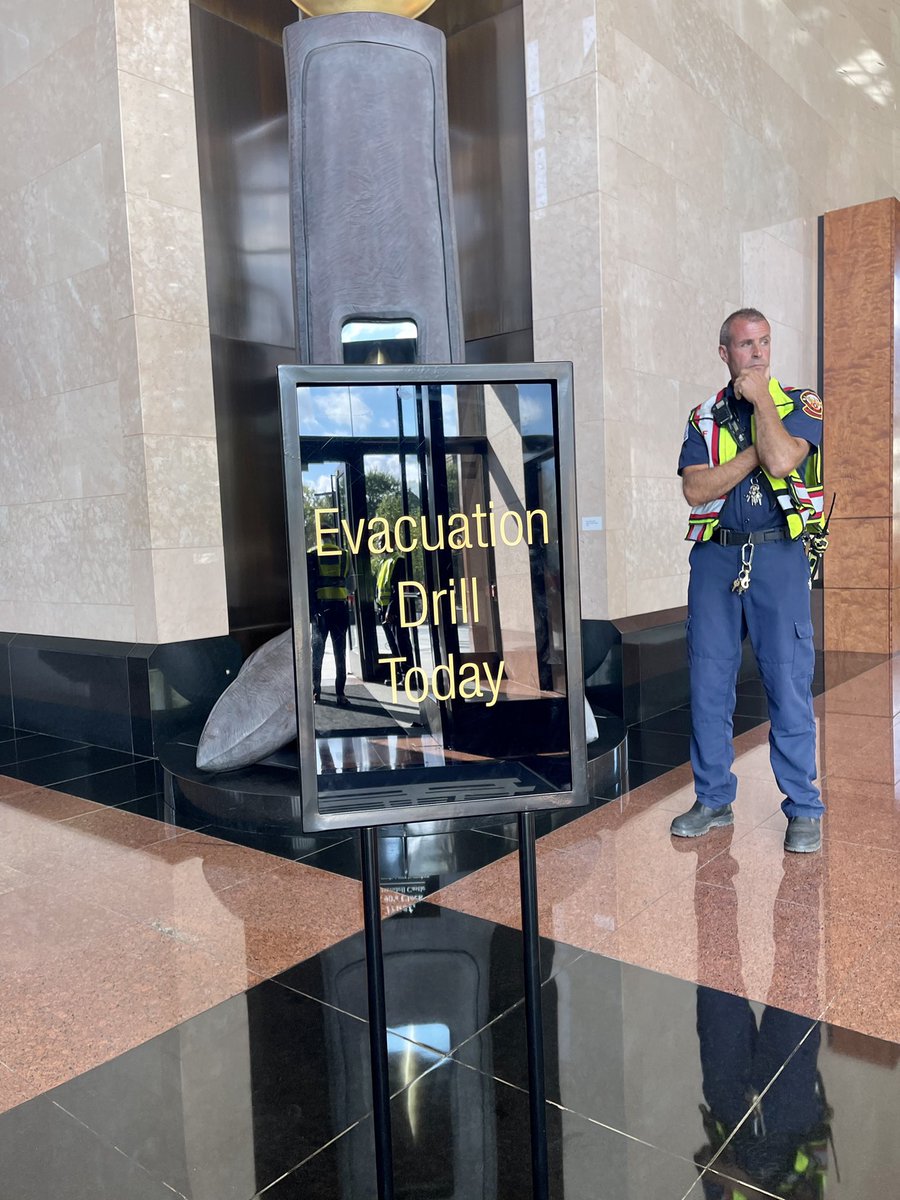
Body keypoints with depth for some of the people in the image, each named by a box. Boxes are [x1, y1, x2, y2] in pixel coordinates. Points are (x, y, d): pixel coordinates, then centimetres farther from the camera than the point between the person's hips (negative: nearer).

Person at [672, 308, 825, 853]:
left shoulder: (800, 403, 6)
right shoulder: (705, 416, 12)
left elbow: (780, 461, -16)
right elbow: (696, 490, -2)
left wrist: (761, 400, -5)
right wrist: (756, 452, -8)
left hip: (779, 556, -2)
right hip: (715, 557, 3)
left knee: (789, 682, -2)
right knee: (708, 682, 5)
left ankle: (804, 809, 12)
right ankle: (713, 799, 19)